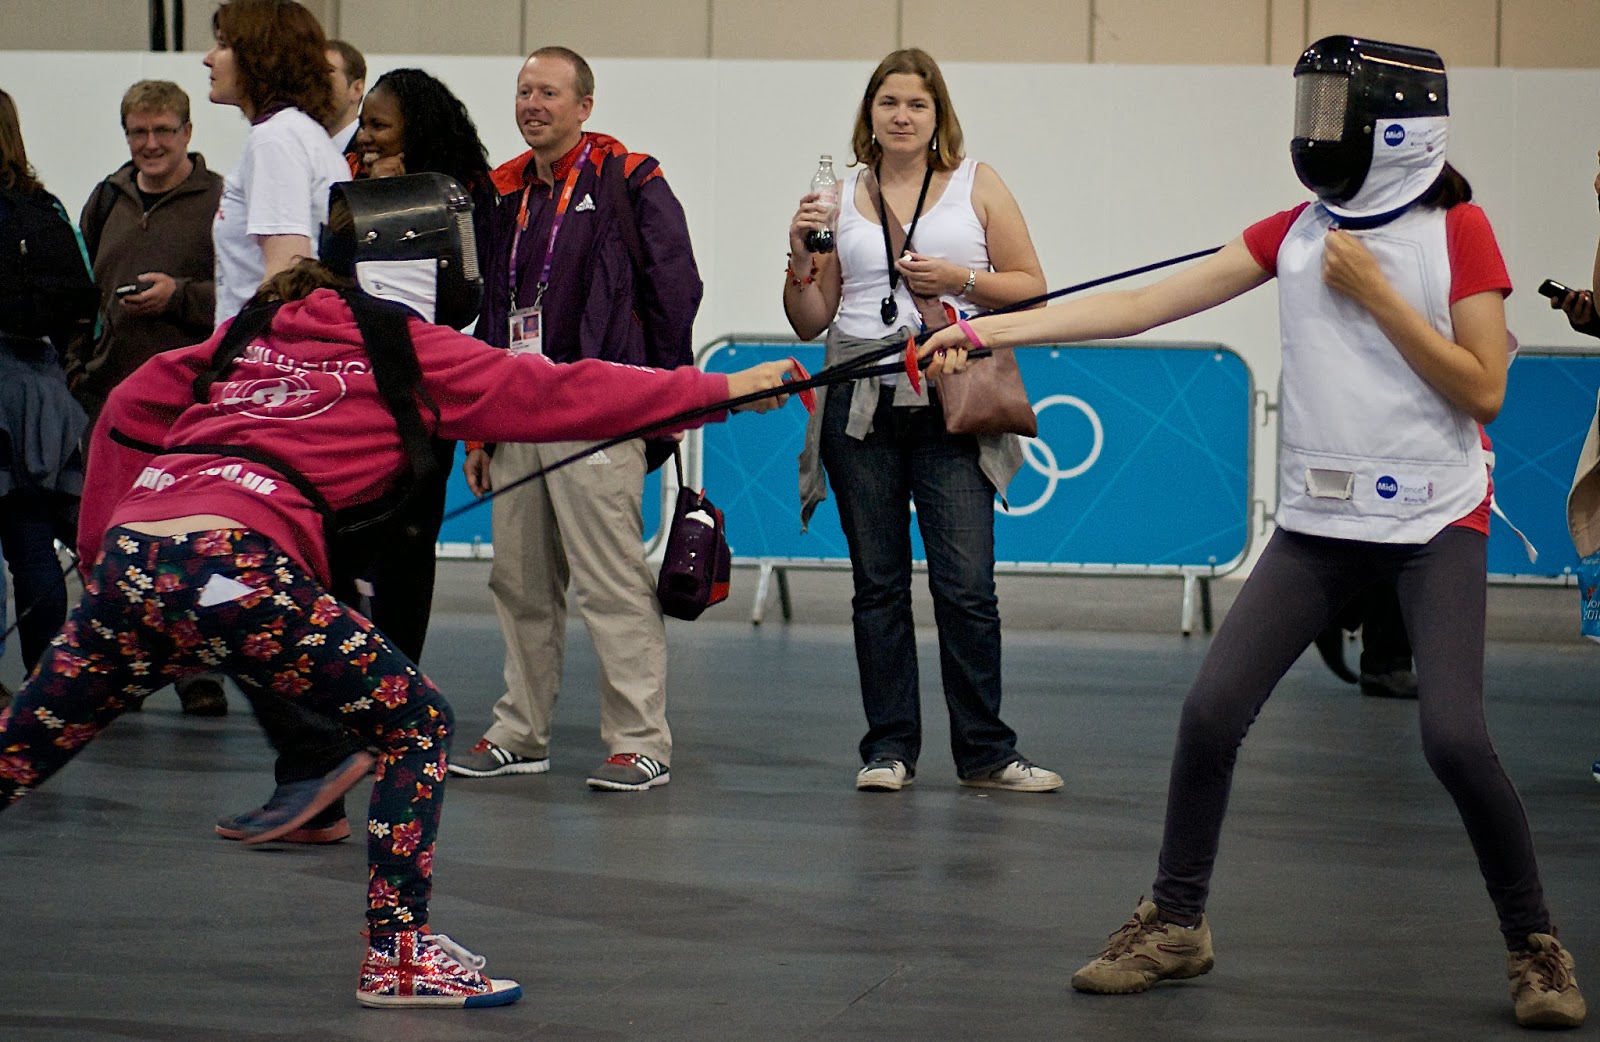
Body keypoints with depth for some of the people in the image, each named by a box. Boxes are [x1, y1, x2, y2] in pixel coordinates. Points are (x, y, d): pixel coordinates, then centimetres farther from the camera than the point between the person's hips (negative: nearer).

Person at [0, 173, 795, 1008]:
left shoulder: (265, 323, 26)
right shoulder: (407, 347, 9)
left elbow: (129, 411, 27)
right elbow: (562, 395, 8)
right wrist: (722, 389, 13)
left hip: (127, 561, 6)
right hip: (231, 564, -6)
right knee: (416, 723, 8)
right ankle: (397, 954, 6)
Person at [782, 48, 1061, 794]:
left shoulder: (975, 185, 7)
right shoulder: (841, 199, 11)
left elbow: (1031, 288, 4)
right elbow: (810, 321, 12)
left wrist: (959, 278, -10)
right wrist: (801, 257, -5)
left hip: (949, 405, -2)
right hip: (860, 404, 2)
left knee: (966, 585, -7)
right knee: (878, 584, 5)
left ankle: (984, 752, 1)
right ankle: (889, 747, 12)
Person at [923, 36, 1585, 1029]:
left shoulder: (1459, 230, -7)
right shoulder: (1297, 232, 3)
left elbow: (1484, 392, -12)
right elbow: (1147, 304, -1)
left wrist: (1372, 292, -17)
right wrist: (991, 329, -8)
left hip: (1435, 521, -4)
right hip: (1320, 520, 4)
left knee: (1454, 737, -18)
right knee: (1213, 711, -5)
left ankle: (1536, 944, 4)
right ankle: (1177, 923, 14)